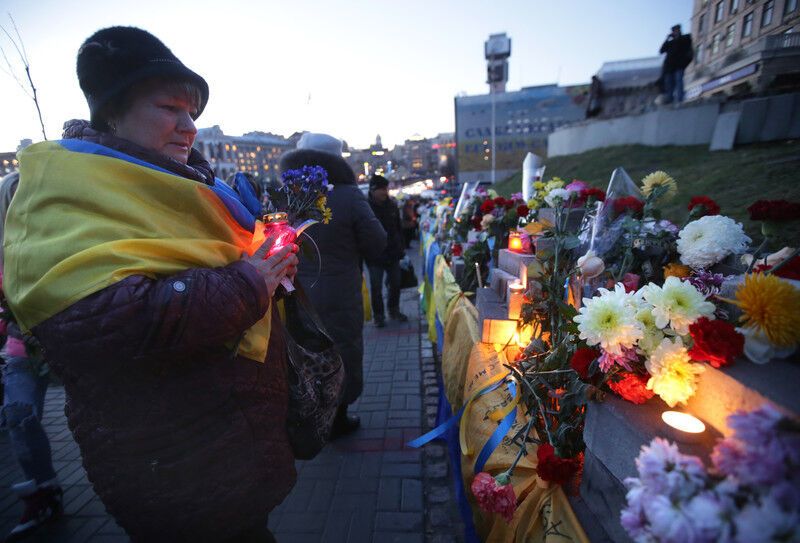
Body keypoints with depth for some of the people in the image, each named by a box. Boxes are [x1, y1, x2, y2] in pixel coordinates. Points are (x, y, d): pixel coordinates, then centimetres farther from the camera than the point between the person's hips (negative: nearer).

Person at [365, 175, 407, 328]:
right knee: (376, 287, 5)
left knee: (395, 284, 14)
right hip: (375, 256, -5)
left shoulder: (392, 204, 4)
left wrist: (401, 249, 10)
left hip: (393, 253, 5)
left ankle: (394, 310, 34)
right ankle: (378, 315, 21)